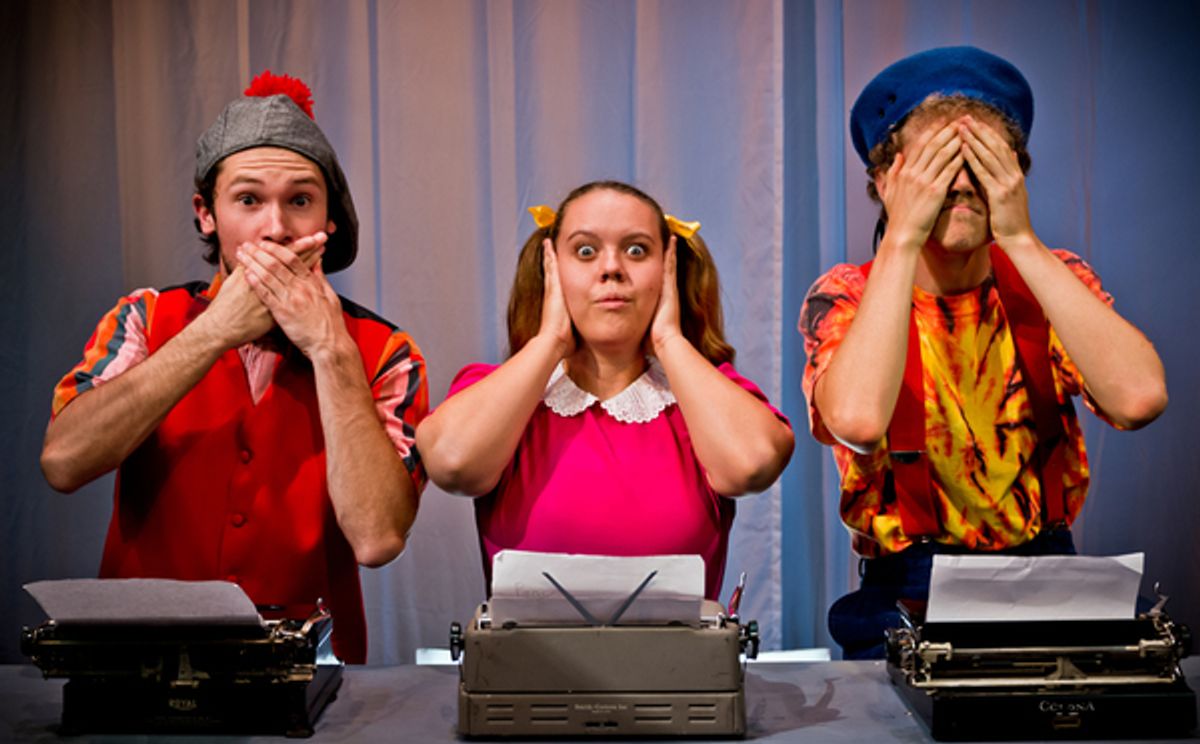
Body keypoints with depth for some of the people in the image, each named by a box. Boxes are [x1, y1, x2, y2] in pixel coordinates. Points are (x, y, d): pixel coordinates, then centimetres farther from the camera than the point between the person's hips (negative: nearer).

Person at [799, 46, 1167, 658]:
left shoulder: (1049, 281, 4)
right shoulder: (845, 298, -4)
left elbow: (1140, 398, -17)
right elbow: (857, 419, -27)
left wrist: (1020, 239, -16)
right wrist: (902, 238, -20)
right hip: (906, 600, -3)